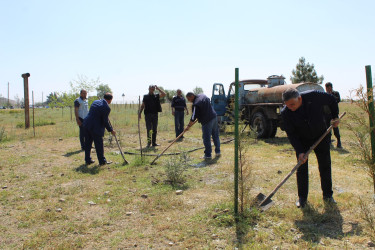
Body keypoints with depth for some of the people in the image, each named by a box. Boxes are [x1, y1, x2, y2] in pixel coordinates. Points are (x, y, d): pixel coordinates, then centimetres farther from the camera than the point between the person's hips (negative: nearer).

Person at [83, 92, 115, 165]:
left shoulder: (95, 101, 10)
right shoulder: (106, 107, -14)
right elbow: (105, 121, -13)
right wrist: (111, 130, -1)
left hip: (87, 125, 8)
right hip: (95, 128, -8)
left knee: (88, 143, 15)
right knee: (99, 144, 4)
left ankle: (88, 160, 25)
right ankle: (102, 161, 16)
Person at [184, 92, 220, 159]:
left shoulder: (196, 104, -19)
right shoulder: (202, 95, 6)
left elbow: (193, 117, -17)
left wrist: (188, 126, -9)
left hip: (207, 121, -9)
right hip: (214, 117, 9)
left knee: (206, 138, 1)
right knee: (215, 136, 17)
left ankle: (208, 154, 6)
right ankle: (217, 151, 28)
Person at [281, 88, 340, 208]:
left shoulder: (314, 96, -26)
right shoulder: (285, 113, -26)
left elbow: (332, 100, -4)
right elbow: (291, 134, -19)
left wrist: (335, 117, 2)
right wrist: (299, 151, -27)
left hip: (321, 136, 1)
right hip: (302, 140, -1)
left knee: (325, 166, 6)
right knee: (301, 168, -3)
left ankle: (327, 195, 22)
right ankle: (302, 197, 11)